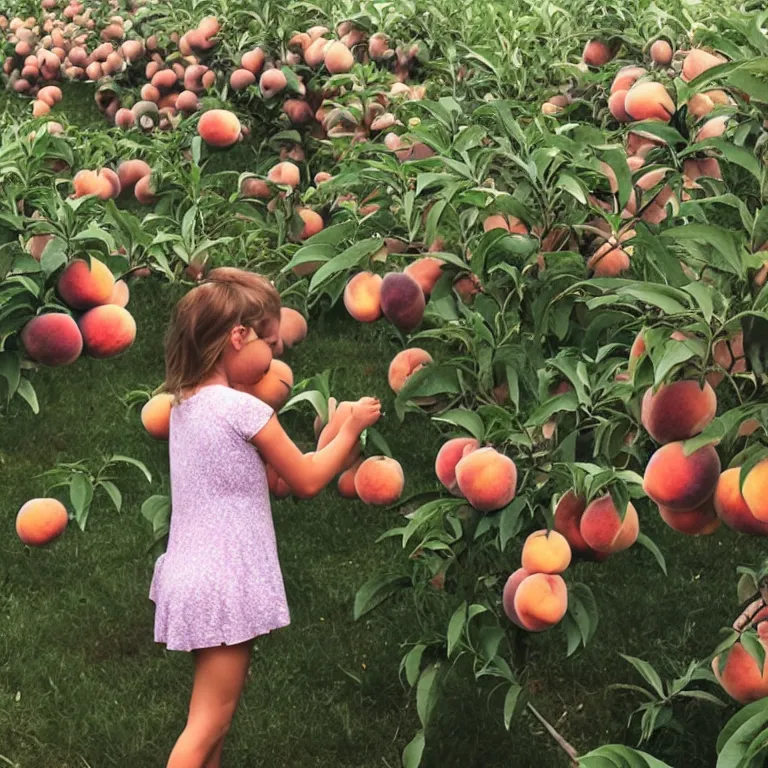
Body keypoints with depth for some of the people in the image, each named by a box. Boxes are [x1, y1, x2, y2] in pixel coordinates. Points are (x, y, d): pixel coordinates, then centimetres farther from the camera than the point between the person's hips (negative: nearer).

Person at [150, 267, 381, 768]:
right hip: (227, 583, -9)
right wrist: (351, 429, 6)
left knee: (213, 715, 19)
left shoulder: (185, 404, 7)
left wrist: (339, 430, 13)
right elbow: (307, 482, -7)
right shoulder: (244, 410, -18)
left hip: (194, 572, 9)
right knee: (209, 724, -2)